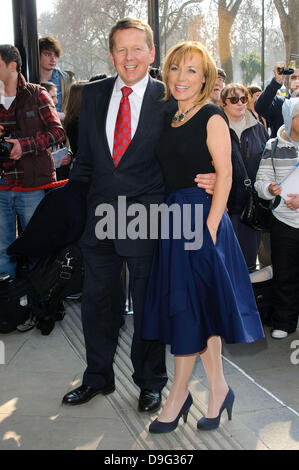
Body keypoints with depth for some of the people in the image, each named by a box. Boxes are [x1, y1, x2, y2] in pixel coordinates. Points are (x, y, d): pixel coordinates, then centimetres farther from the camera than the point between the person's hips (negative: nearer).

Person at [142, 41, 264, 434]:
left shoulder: (212, 117, -6)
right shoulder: (168, 118, 13)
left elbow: (224, 175, -12)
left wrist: (209, 228, -18)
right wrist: (166, 213, 5)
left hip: (202, 216, -7)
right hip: (173, 217, 7)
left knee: (190, 304, -1)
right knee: (199, 310, 10)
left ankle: (179, 393, 14)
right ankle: (218, 388, 21)